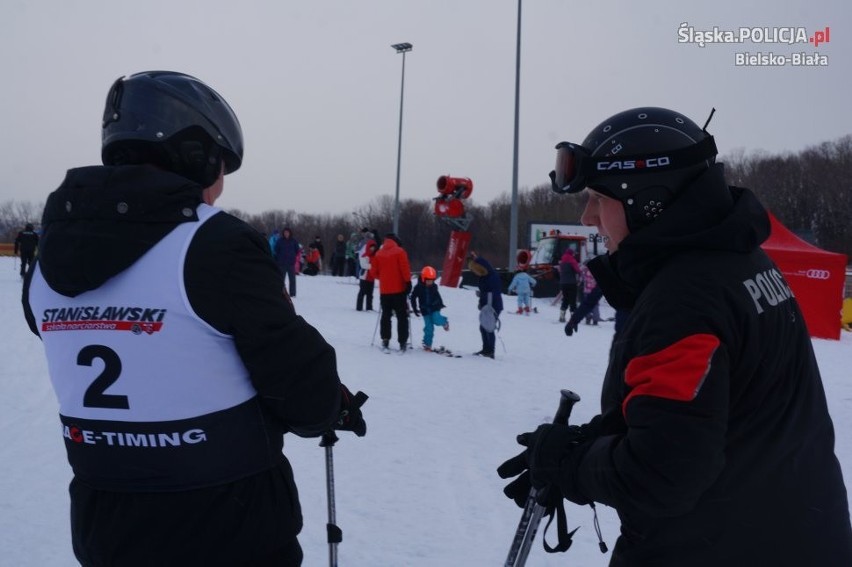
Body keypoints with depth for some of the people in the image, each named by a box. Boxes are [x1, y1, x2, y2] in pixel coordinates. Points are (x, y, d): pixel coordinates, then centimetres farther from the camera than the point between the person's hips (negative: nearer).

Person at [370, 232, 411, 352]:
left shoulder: (378, 254, 6)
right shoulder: (399, 252, -5)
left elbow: (374, 272, 7)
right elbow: (405, 268, -13)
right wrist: (408, 282, -7)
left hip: (384, 290, 3)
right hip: (399, 290, -3)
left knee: (386, 316, 14)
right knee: (402, 317, 2)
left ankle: (385, 341, 7)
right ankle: (402, 343, -2)